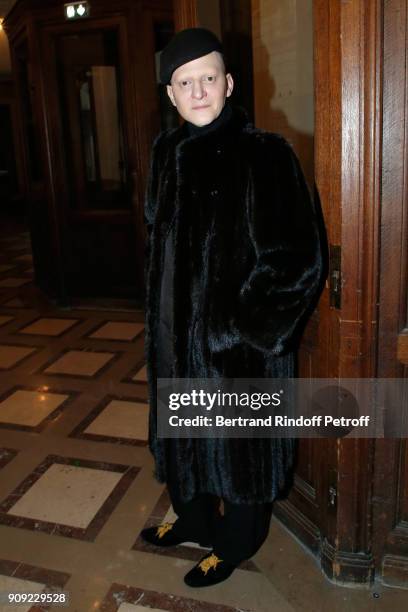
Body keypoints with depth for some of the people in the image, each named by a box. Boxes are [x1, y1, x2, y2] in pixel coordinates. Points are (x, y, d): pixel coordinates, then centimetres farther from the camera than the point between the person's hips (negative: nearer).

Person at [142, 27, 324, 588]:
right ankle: (192, 519, 48)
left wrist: (241, 330, -16)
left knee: (238, 441, 13)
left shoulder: (264, 156, -16)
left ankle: (233, 543, 38)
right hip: (179, 333, 7)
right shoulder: (168, 153, 3)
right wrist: (163, 319, 11)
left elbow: (296, 262, -18)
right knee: (187, 432, 22)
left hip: (240, 345, -6)